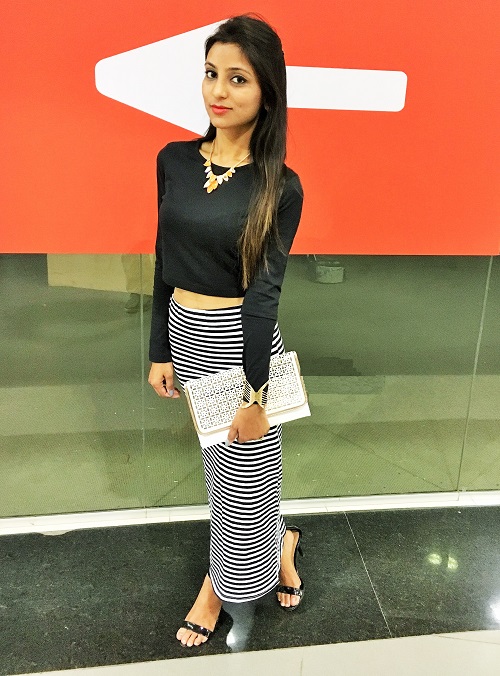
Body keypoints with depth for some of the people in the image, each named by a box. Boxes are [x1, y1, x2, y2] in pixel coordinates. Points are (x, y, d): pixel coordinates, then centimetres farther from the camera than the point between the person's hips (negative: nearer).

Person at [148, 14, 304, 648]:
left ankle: (222, 583, 40)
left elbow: (264, 292, -14)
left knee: (243, 471, 11)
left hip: (243, 339, -5)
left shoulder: (279, 186, -11)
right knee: (223, 465, 20)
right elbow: (165, 264, 4)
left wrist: (254, 393, -14)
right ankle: (279, 541, 48)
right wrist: (160, 351, 5)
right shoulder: (174, 160, 1)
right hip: (185, 334, 5)